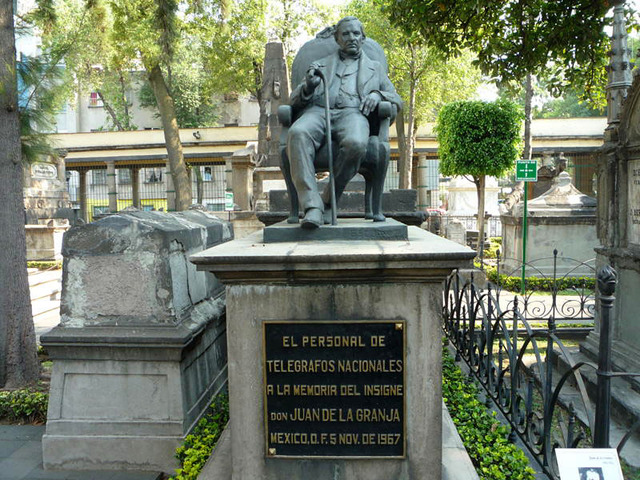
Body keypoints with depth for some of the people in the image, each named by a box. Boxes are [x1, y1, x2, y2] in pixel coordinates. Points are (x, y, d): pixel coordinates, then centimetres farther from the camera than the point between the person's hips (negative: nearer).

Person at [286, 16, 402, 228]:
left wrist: (378, 94, 2)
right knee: (297, 134, -37)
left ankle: (328, 201, -22)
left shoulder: (375, 68, 32)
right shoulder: (319, 65, 31)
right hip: (318, 111, 1)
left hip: (352, 113, 0)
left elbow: (397, 100, 25)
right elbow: (294, 101, 21)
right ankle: (312, 206, -40)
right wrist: (308, 86, -3)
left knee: (355, 144, -39)